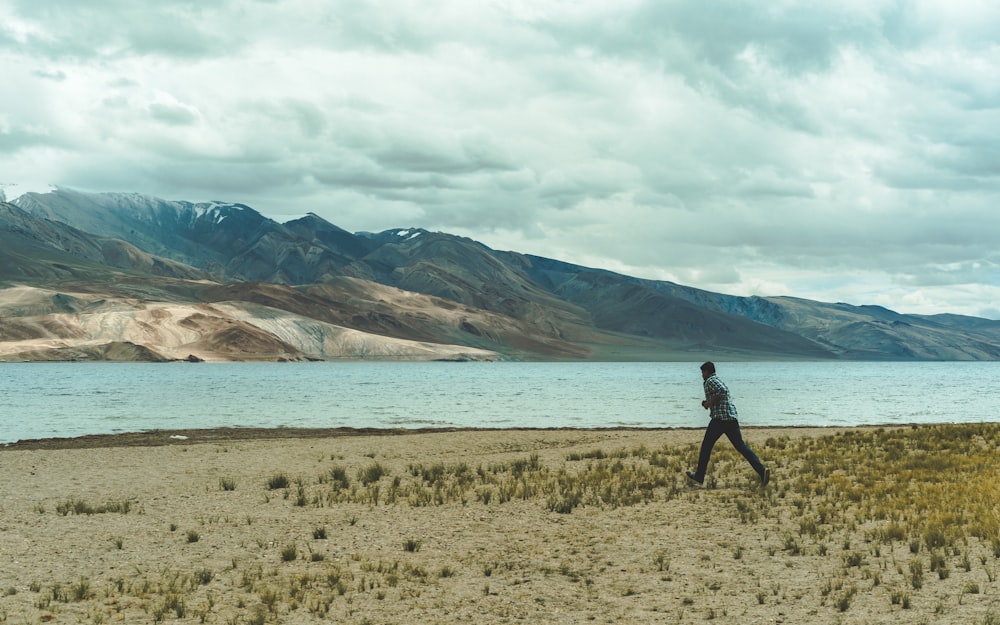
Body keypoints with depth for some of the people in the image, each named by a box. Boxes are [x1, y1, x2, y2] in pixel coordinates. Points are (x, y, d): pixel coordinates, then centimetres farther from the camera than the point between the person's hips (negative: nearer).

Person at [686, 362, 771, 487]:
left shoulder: (710, 381, -3)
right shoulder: (719, 381, 27)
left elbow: (722, 391, -21)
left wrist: (710, 402, -11)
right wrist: (708, 403, 20)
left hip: (720, 417, -8)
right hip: (732, 417, 8)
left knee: (706, 445, 7)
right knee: (741, 446, 0)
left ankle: (699, 476, 12)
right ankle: (762, 470, -18)